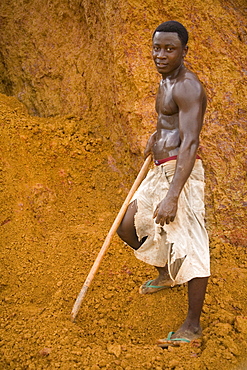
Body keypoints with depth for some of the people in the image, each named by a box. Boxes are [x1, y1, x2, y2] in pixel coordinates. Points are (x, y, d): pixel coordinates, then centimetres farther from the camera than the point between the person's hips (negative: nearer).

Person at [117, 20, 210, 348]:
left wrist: (172, 196, -32)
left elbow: (190, 143, -26)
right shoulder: (167, 81, 15)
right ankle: (166, 274, 39)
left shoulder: (188, 87, -16)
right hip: (160, 172, 10)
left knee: (189, 244, -7)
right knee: (128, 228, 17)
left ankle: (192, 325, 3)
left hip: (180, 173, -10)